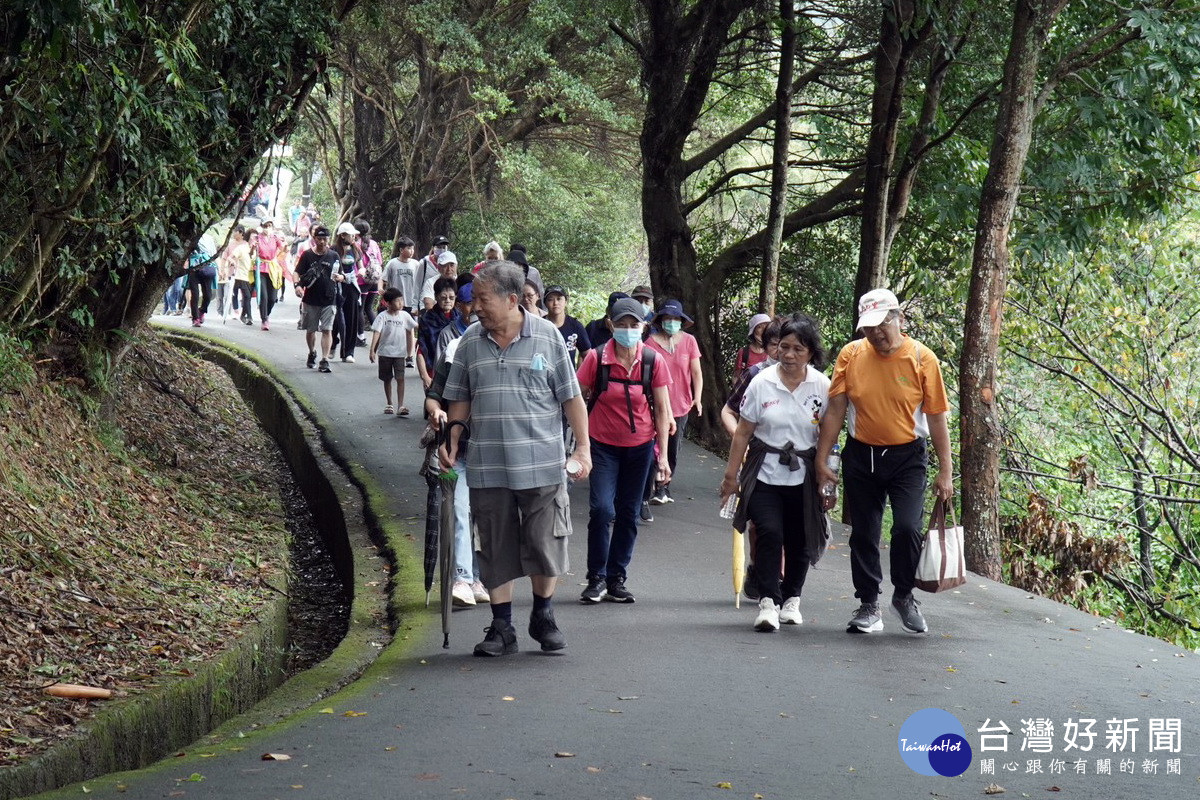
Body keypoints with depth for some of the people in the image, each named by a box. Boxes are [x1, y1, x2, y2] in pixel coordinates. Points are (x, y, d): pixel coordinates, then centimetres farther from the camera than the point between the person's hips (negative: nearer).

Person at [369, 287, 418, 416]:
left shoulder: (405, 315, -1)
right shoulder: (382, 316, -9)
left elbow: (415, 327, 6)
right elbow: (376, 333, -14)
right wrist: (372, 350, -22)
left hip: (399, 353, 1)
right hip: (385, 353, -1)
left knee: (400, 378, -10)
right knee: (387, 379, 12)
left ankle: (401, 406, -13)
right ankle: (389, 404, 25)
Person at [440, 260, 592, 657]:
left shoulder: (547, 336, -1)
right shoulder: (470, 341, 6)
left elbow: (571, 397, 2)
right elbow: (460, 398, 15)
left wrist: (583, 447, -3)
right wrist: (453, 437, 0)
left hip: (541, 463, -2)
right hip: (487, 465, 2)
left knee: (545, 543, 4)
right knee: (496, 549, 6)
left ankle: (543, 617, 25)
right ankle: (501, 627, 17)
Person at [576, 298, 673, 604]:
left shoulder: (654, 361, -6)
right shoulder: (596, 358, -10)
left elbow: (662, 410, 0)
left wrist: (663, 455, -2)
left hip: (640, 446, 2)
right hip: (603, 445, -2)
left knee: (628, 513, 7)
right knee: (601, 509, -13)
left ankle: (617, 579, 19)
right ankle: (596, 578, 0)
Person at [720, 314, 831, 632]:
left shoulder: (822, 387, -2)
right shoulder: (762, 383, -4)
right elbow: (743, 433, 1)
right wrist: (730, 475, 2)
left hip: (803, 477, 1)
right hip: (765, 474, -1)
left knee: (799, 540, 7)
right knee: (770, 533, -16)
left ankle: (791, 598, 26)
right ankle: (768, 602, -10)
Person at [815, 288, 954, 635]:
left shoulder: (922, 358, -8)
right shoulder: (851, 355, -3)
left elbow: (937, 418, -4)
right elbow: (835, 411, 1)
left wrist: (945, 471, -5)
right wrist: (822, 459, -1)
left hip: (907, 457, -2)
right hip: (860, 455, 2)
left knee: (908, 528, -14)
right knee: (863, 534, 7)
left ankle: (904, 595, 11)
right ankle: (869, 605, 21)